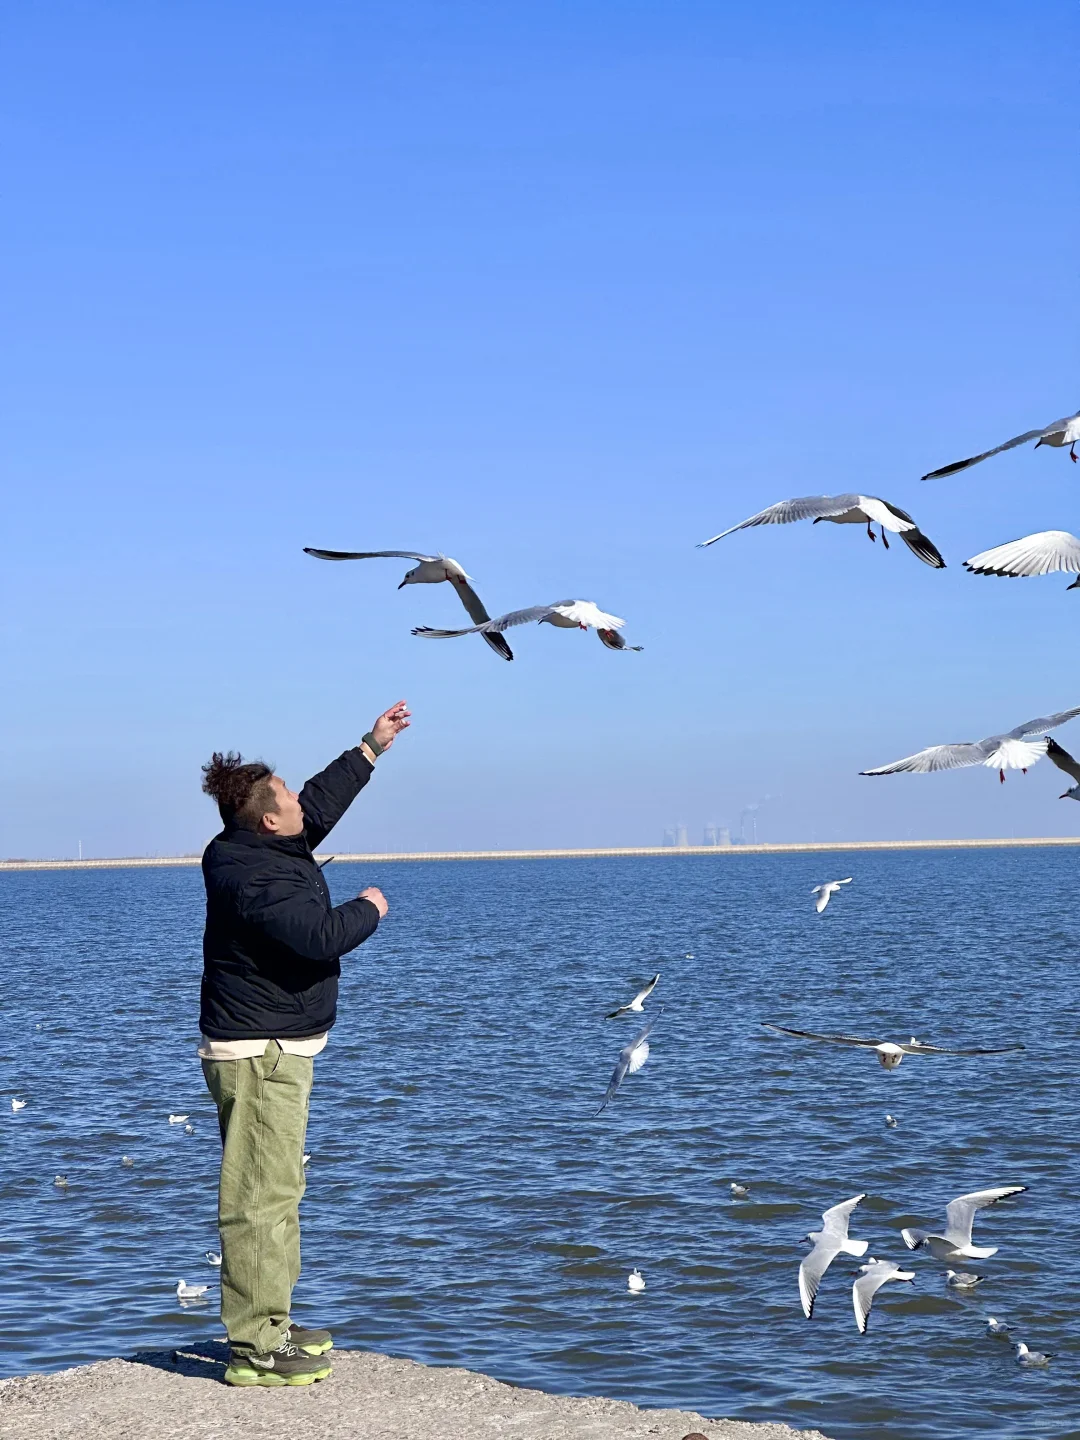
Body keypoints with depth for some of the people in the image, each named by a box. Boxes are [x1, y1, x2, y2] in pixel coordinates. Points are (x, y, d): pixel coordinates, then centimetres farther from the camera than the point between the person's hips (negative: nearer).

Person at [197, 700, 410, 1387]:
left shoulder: (265, 848, 10)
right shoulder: (252, 878, -21)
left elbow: (321, 801, 26)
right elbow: (320, 938, -29)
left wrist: (371, 747, 32)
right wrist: (368, 909, -10)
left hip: (279, 1049, 11)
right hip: (258, 1052, -11)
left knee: (279, 1191, 17)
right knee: (262, 1196, -10)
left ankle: (271, 1325, 27)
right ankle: (256, 1350, -8)